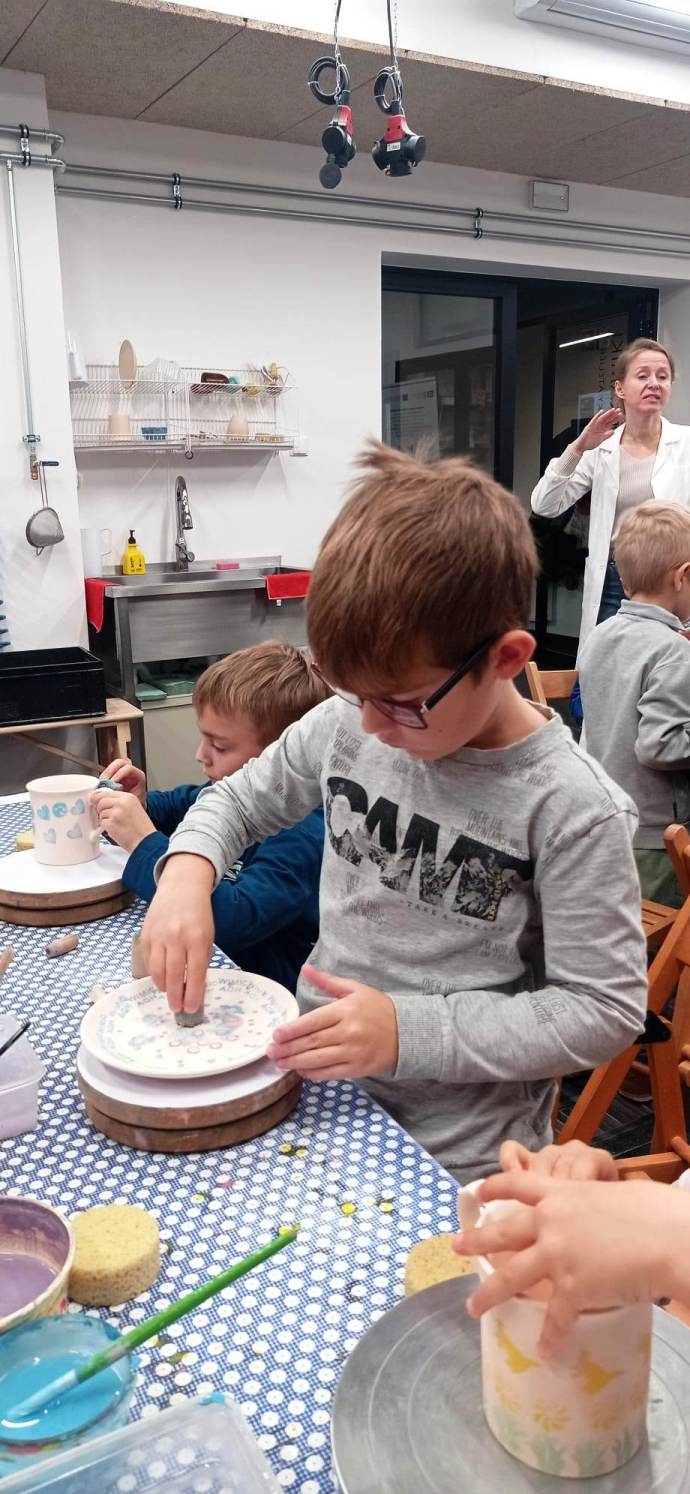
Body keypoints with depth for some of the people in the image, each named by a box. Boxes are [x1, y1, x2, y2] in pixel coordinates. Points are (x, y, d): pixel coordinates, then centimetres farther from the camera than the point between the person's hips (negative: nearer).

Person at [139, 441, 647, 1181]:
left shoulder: (572, 809, -20)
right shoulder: (347, 724, -7)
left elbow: (606, 1011, -16)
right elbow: (240, 798, 9)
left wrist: (411, 1031, -24)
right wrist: (188, 868, -13)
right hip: (314, 1092, 4)